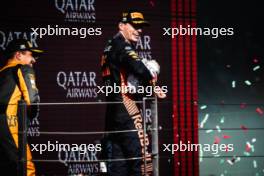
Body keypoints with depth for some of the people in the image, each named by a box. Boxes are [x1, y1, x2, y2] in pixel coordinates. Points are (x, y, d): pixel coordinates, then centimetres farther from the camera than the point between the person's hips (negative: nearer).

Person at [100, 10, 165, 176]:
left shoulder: (112, 46, 22)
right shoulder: (122, 46, -7)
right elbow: (138, 68, -23)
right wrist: (152, 82, -5)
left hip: (114, 106, 10)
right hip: (125, 104, -10)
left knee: (118, 155, 9)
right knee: (141, 150, -15)